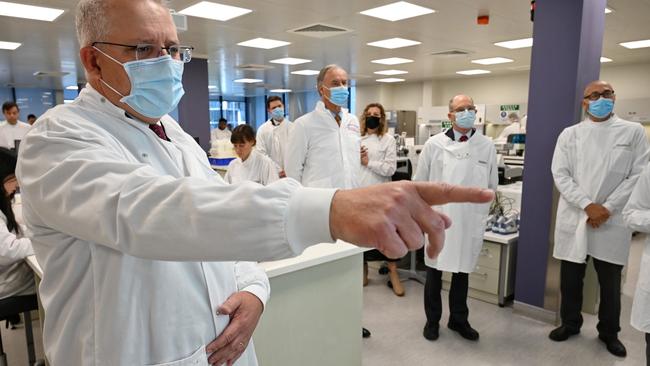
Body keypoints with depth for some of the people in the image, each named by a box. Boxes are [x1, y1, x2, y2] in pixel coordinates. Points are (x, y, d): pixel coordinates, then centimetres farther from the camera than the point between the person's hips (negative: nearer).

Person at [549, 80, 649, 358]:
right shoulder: (569, 134, 5)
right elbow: (560, 174, -3)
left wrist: (607, 208, -11)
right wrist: (587, 205, -14)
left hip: (613, 220, 0)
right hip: (574, 217, 1)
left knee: (610, 282, 11)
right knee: (570, 278, 10)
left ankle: (609, 332, 29)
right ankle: (570, 323, 29)